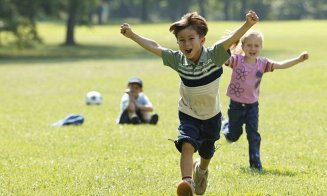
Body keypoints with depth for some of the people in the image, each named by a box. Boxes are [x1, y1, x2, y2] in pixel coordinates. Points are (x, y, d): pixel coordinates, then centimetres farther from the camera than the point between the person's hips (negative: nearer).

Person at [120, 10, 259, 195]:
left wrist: (248, 24, -60)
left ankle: (201, 170, 53)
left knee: (206, 154, 22)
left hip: (211, 115, 0)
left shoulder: (213, 56, -28)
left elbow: (232, 39, -43)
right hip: (188, 114, 0)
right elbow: (154, 47, -6)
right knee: (187, 145, -27)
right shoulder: (178, 60, -19)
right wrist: (132, 35, -4)